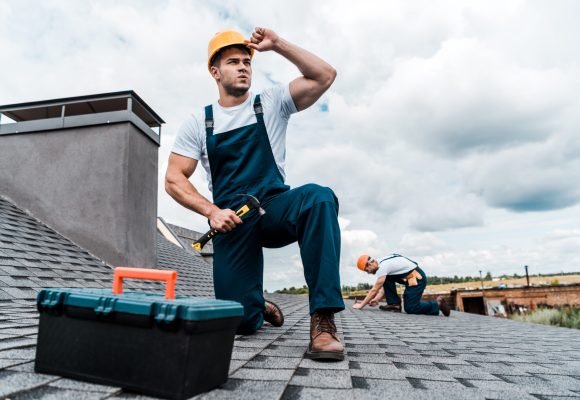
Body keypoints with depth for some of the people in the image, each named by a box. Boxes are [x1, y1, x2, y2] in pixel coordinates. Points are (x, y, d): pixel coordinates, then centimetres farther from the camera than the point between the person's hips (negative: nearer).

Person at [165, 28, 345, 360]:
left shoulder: (272, 103, 8)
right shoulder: (199, 123, 8)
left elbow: (324, 76, -3)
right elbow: (174, 180, 2)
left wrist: (277, 44, -5)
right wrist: (211, 211, -14)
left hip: (275, 209, 0)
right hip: (232, 221, 1)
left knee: (319, 198, -35)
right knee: (241, 321, -7)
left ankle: (323, 321, -32)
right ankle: (260, 308, 34)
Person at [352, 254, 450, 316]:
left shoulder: (382, 267, -19)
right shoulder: (382, 263, 10)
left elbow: (374, 290, -17)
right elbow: (385, 286, 16)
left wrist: (361, 305, -10)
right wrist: (377, 299, 7)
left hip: (417, 278, -10)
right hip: (410, 277, 10)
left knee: (410, 309, -8)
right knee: (387, 279, 3)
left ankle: (437, 304, 4)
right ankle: (394, 304, 4)